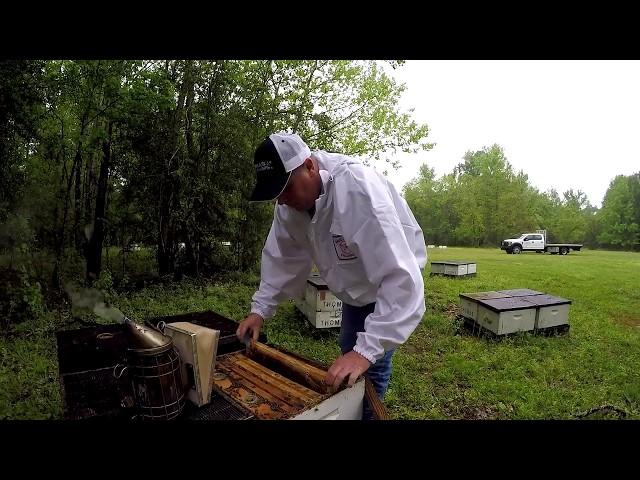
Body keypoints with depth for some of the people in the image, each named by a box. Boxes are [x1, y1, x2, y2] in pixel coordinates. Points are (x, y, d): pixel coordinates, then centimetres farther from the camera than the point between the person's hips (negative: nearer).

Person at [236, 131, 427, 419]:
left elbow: (401, 278, -43)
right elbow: (280, 258, -1)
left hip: (391, 280, -6)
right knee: (348, 350, 18)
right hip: (355, 287, 7)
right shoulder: (291, 200, -16)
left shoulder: (357, 190, -39)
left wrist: (367, 349, -46)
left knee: (370, 367, -10)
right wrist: (260, 309, -7)